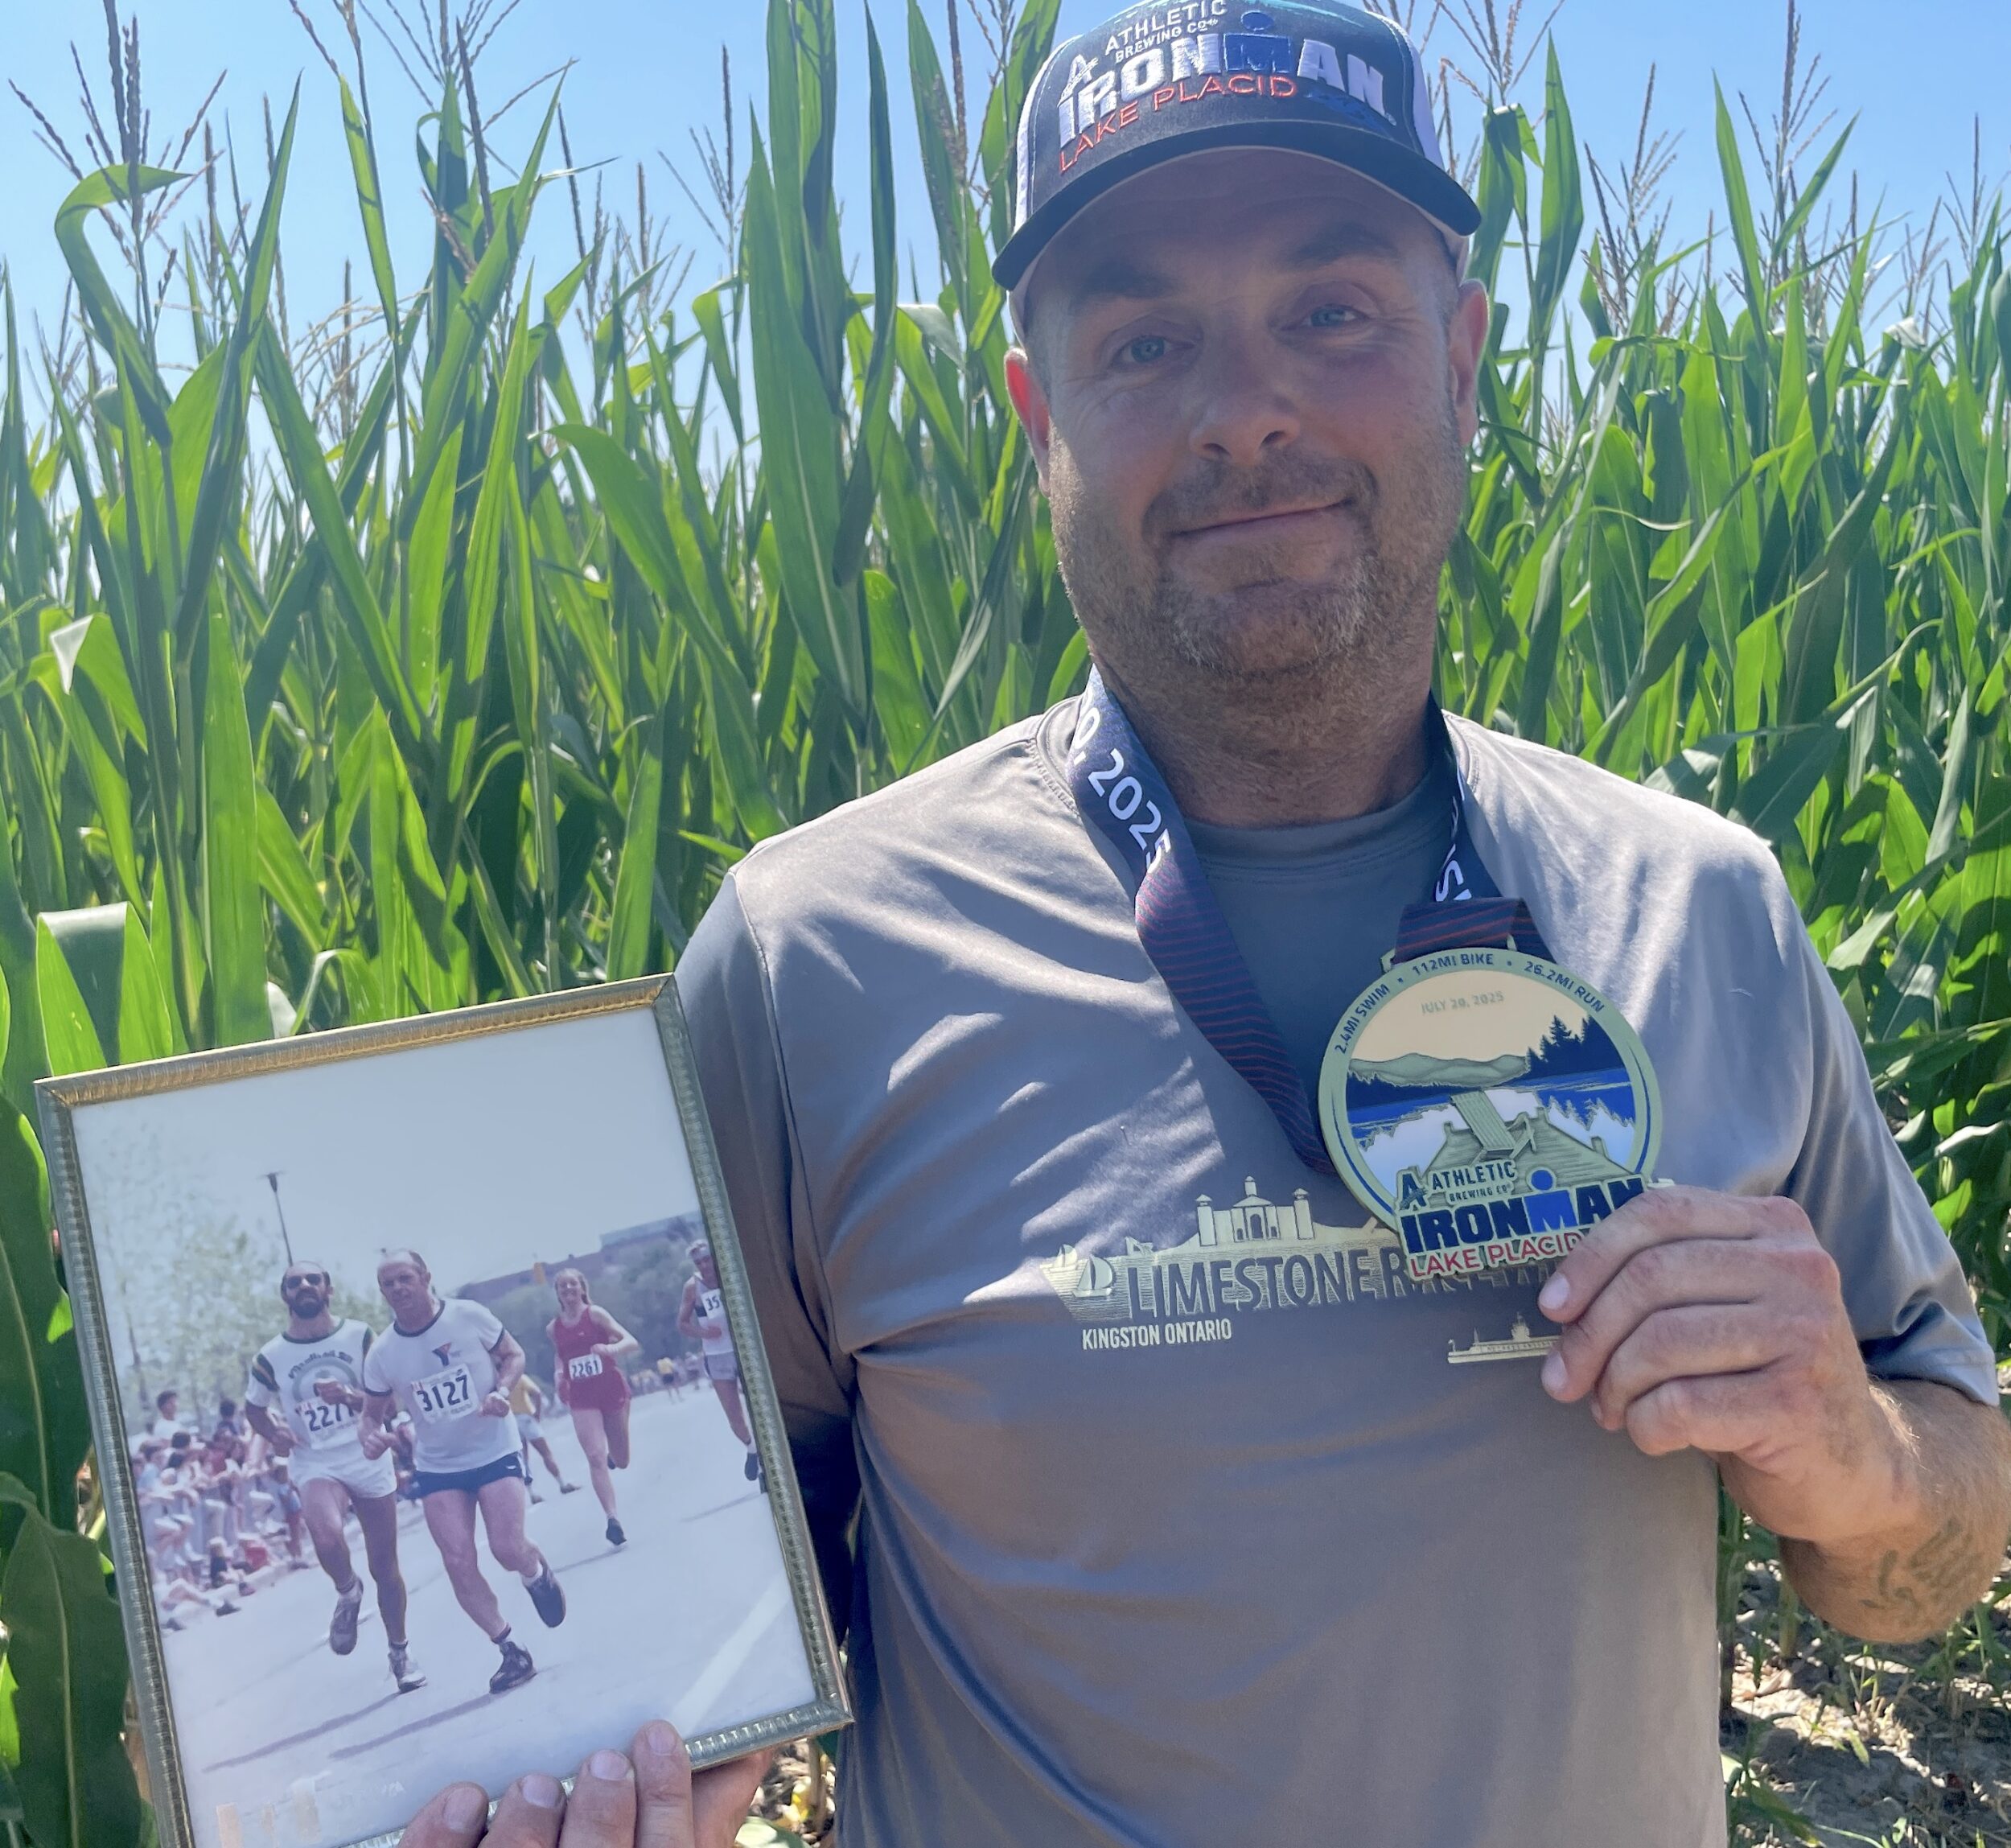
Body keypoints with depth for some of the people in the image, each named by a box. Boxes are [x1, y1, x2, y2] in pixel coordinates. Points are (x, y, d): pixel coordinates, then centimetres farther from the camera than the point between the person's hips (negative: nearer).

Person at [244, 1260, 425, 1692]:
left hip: (370, 1460, 1)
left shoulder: (360, 1335, -4)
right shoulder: (270, 1357, -3)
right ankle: (347, 1594, 1)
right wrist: (274, 1434, -7)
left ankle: (400, 1652, 29)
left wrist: (352, 1396, -23)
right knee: (327, 1537, -32)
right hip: (315, 1466, -1)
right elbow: (254, 1406, 13)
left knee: (385, 1567, 8)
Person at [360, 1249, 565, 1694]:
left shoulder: (469, 1316, -14)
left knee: (509, 1549, -13)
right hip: (438, 1468, 3)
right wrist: (372, 1436, -18)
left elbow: (514, 1355, -1)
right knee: (459, 1565, -5)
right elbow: (373, 1411, 5)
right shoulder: (381, 1353, -8)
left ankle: (538, 1574, 25)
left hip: (495, 1452, -3)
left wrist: (502, 1391, -21)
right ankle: (511, 1653, 11)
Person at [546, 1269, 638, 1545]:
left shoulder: (595, 1314, -8)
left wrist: (610, 1349, -37)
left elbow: (632, 1342, -17)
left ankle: (614, 1453, 50)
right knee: (596, 1457, -17)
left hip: (612, 1389, -1)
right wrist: (558, 1375, 2)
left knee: (621, 1462, 12)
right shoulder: (553, 1328, 3)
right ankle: (613, 1520, -19)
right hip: (582, 1399, 1)